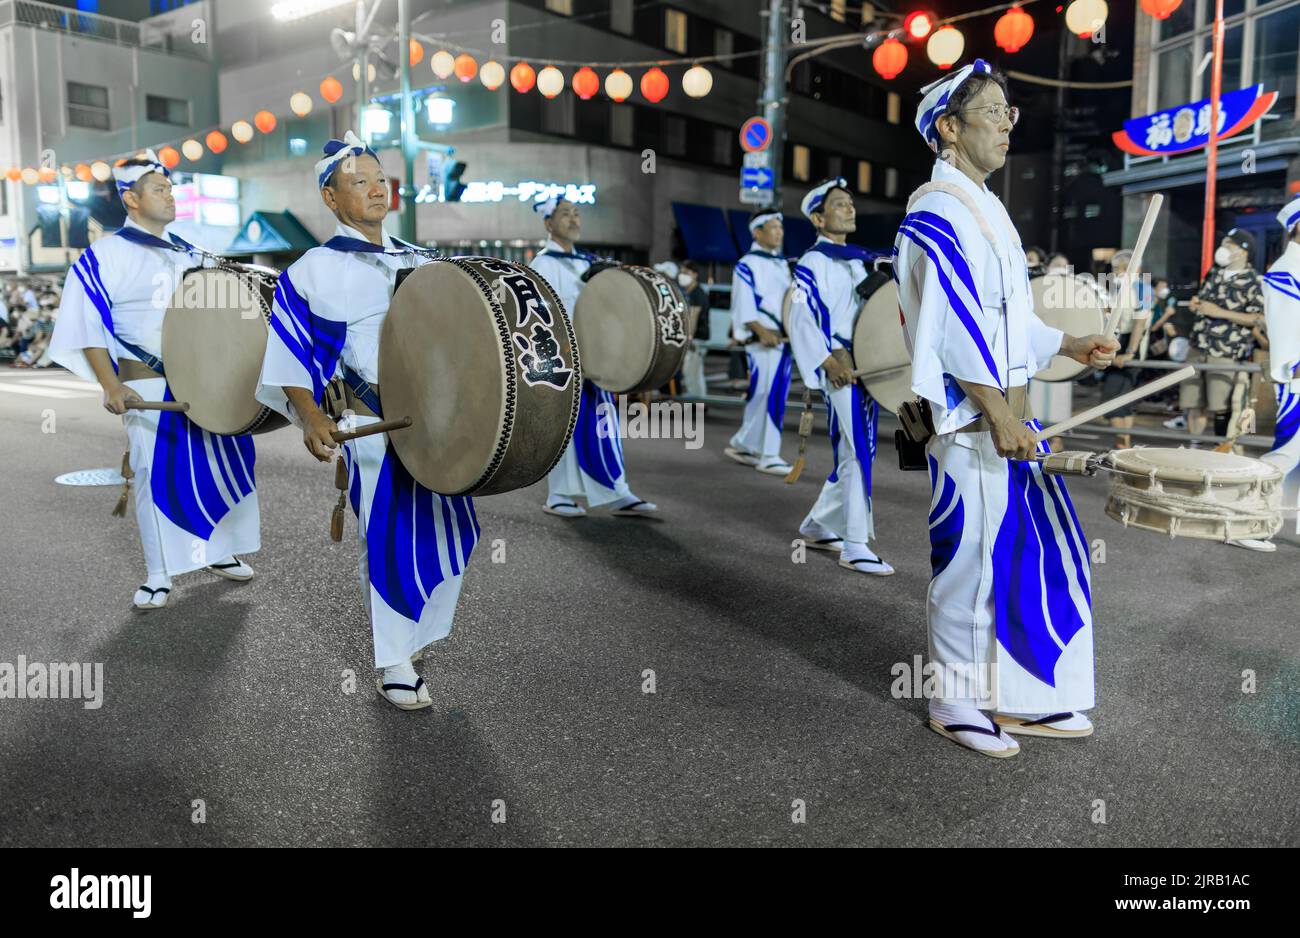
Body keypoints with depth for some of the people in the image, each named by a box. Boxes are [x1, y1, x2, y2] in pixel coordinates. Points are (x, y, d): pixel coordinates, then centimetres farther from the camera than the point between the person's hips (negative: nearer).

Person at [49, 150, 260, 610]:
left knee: (225, 462, 6)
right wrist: (111, 386, -17)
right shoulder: (106, 255, -3)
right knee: (157, 474, -3)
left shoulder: (188, 253, 14)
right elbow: (86, 327, -7)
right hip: (149, 386, -5)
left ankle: (221, 552, 23)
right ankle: (159, 575, 8)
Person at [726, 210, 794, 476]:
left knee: (760, 395, 10)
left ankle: (741, 444, 22)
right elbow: (743, 304, -12)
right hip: (763, 339, -7)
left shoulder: (783, 264, 19)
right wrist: (761, 331, -24)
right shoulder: (747, 265, -4)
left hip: (784, 338, 8)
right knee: (769, 394, -11)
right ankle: (768, 456, -7)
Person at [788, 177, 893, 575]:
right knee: (857, 454, -10)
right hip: (840, 370, -8)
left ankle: (817, 526, 26)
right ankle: (855, 546, -4)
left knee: (856, 453, 12)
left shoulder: (861, 260, 18)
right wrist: (829, 360, -23)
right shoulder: (812, 263, -6)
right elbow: (800, 319, -14)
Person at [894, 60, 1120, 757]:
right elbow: (954, 323, -21)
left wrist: (1072, 347, 18)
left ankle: (1021, 698, 24)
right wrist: (1000, 416, -22)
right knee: (971, 559, -1)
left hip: (1006, 413, 10)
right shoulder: (937, 211, -12)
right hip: (968, 422, -9)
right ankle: (955, 704, 15)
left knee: (1030, 550, 12)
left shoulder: (983, 208, 18)